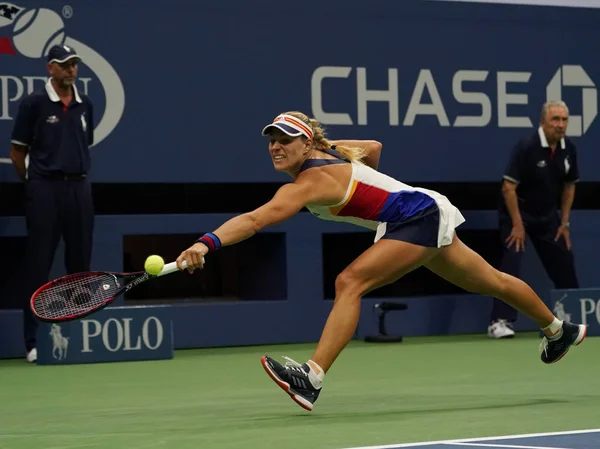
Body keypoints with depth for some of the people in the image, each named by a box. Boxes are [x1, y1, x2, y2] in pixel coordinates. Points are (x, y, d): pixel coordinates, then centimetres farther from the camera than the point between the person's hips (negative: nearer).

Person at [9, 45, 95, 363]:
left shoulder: (84, 105, 10)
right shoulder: (34, 103, -4)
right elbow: (17, 153, 0)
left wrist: (76, 175, 12)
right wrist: (36, 181, 5)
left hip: (79, 188, 5)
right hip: (45, 190, -5)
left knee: (80, 264, 7)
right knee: (39, 267, -2)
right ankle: (34, 342, 0)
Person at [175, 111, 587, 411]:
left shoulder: (310, 182, -24)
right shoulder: (329, 150, 2)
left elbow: (254, 220, -38)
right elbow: (374, 147, 21)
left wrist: (207, 243, -48)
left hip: (420, 216, -11)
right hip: (426, 217, 11)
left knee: (350, 282, -26)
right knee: (491, 281, 28)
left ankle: (313, 378, -35)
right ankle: (559, 330, 48)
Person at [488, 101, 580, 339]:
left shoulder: (569, 150, -3)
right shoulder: (526, 147, -22)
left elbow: (569, 186, 10)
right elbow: (508, 187, -22)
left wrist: (564, 223, 6)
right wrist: (518, 225, -21)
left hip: (547, 215, 6)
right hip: (517, 212, -6)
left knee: (564, 265, 8)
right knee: (511, 263, -18)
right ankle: (500, 322, -19)